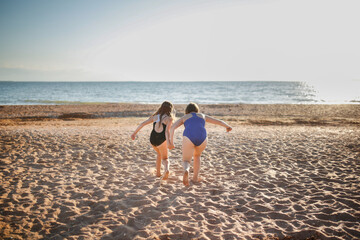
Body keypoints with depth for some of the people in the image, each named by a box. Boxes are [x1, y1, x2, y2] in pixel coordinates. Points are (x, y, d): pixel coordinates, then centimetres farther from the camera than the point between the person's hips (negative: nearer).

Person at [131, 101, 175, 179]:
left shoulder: (155, 116, 17)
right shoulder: (169, 118, 3)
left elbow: (143, 123, 9)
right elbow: (167, 131, -14)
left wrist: (134, 133, 15)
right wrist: (168, 141, -25)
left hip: (152, 139, 4)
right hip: (161, 140, -4)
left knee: (159, 154, 32)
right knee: (165, 158, 15)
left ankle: (158, 172, 29)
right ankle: (166, 169, -17)